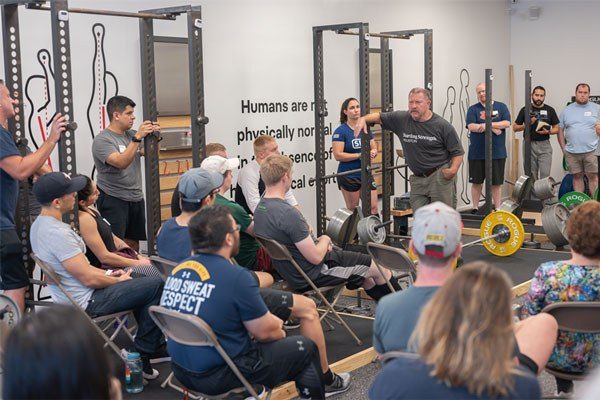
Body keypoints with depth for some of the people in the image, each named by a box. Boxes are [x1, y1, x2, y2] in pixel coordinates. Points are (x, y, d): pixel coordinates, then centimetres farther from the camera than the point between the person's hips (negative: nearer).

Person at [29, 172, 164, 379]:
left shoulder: (39, 224, 4)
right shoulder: (58, 234, -29)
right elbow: (89, 279, -25)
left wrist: (108, 274, 9)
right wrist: (118, 281, -7)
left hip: (70, 294, 11)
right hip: (86, 302, -11)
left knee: (140, 279, 23)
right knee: (156, 285, -10)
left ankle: (152, 341, 27)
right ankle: (142, 357, 0)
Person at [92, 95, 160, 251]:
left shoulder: (131, 135, 9)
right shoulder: (102, 140, -11)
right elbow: (121, 162, -25)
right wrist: (138, 137, -29)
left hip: (136, 198, 7)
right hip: (113, 201, -7)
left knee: (133, 243, 14)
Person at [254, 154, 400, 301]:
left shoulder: (260, 208, 0)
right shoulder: (288, 213, -31)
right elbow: (316, 257, -25)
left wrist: (316, 240, 6)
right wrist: (325, 240, -5)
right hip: (312, 275, -9)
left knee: (365, 276, 27)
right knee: (379, 269, 9)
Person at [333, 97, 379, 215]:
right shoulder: (341, 131, -10)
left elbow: (374, 147, 14)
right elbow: (338, 155, -17)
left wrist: (373, 152, -10)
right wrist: (360, 155, -21)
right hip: (348, 176, -5)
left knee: (374, 208, 1)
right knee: (353, 211, 4)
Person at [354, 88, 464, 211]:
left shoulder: (443, 126, -7)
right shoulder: (402, 119, 1)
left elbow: (457, 152, -3)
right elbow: (379, 116, 10)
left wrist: (453, 169, -20)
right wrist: (363, 119, -10)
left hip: (441, 176, -4)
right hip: (418, 179, 4)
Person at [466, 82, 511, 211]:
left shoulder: (501, 107, 8)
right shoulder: (473, 109, 4)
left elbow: (507, 123, -6)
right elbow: (471, 127, -10)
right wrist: (493, 128, -14)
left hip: (497, 152, 0)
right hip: (477, 153, 0)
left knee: (497, 182, 6)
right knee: (477, 182, 6)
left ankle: (497, 209, 15)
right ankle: (475, 208, 17)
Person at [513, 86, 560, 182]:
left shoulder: (550, 110, 6)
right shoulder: (525, 110, 4)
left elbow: (557, 128, 8)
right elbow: (515, 128, 5)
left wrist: (548, 131, -13)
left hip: (544, 145, 0)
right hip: (529, 145, 0)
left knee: (545, 175, -8)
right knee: (531, 176, 4)